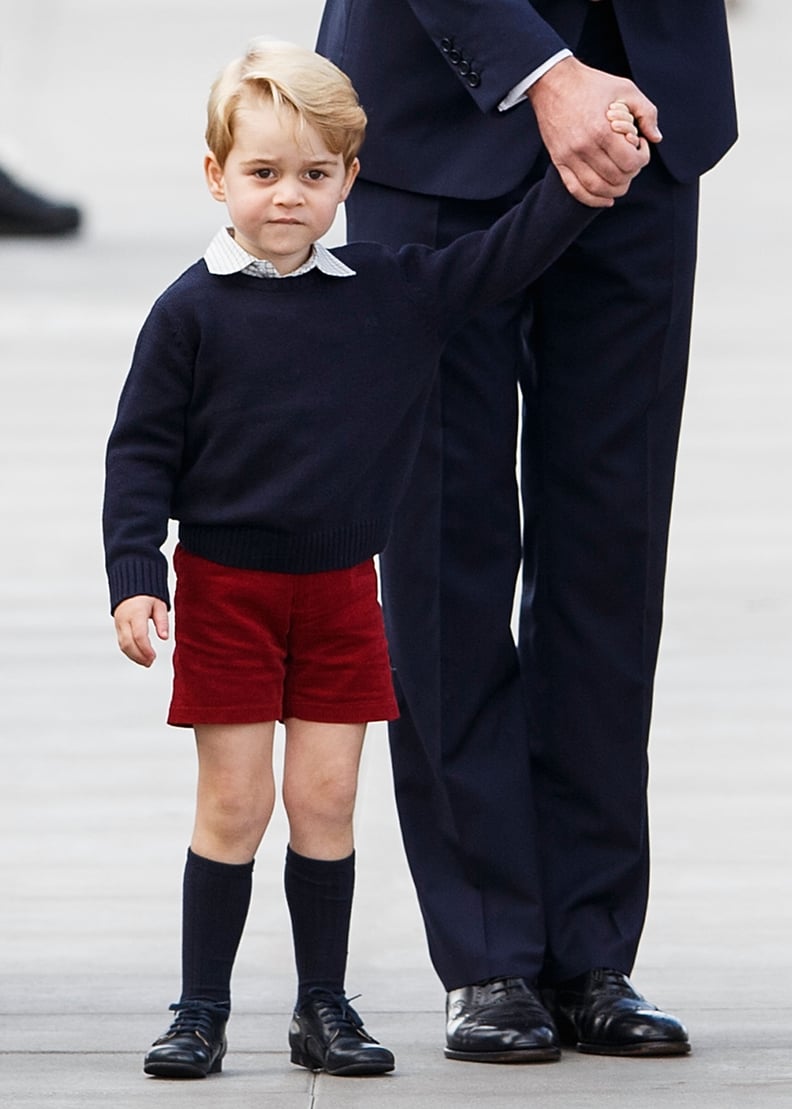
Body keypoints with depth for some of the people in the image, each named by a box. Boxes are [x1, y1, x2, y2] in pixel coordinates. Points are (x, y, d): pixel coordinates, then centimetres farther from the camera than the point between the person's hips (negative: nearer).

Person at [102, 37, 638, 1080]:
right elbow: (141, 452, -5)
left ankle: (324, 1008, 15)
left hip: (341, 585, 3)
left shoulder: (392, 291, 1)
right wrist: (135, 582, -12)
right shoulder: (192, 311, -7)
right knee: (234, 804, -1)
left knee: (327, 800, 5)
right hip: (225, 587, -3)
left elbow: (502, 259, 9)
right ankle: (201, 1012, 9)